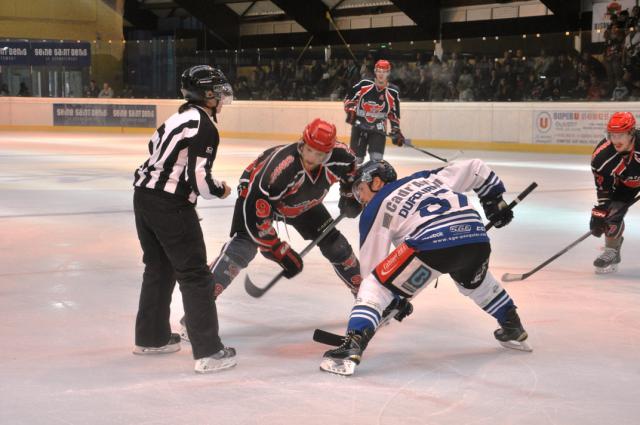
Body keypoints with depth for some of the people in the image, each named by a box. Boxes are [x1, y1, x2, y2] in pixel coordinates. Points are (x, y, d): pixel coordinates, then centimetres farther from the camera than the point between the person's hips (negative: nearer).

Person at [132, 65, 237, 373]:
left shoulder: (180, 116, 12)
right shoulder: (205, 128, -14)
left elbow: (155, 144, 26)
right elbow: (198, 180, -20)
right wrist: (220, 190, -1)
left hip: (144, 194, 9)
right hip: (170, 206, -9)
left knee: (159, 268, 22)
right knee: (194, 275, -4)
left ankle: (151, 338, 33)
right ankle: (208, 352, -4)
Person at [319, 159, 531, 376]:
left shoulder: (375, 209, 19)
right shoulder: (425, 178, 32)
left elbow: (371, 266, 17)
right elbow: (475, 168, 32)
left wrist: (394, 301, 28)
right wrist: (495, 201, 42)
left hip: (433, 244, -6)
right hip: (477, 239, 6)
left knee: (375, 286, 5)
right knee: (475, 282, 39)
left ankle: (352, 345, -14)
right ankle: (513, 329, 48)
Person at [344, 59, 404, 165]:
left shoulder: (392, 92, -3)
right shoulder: (364, 85, -8)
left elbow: (394, 114, 7)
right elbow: (349, 98, 2)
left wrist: (396, 131, 3)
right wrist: (350, 110, -14)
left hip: (378, 128, 0)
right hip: (359, 126, 0)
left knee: (377, 159, -9)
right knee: (356, 157, 5)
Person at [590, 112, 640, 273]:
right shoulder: (602, 156, -32)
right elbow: (604, 189, -21)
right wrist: (600, 211, -25)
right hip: (624, 181, 1)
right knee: (612, 212, -11)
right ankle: (611, 253, 9)